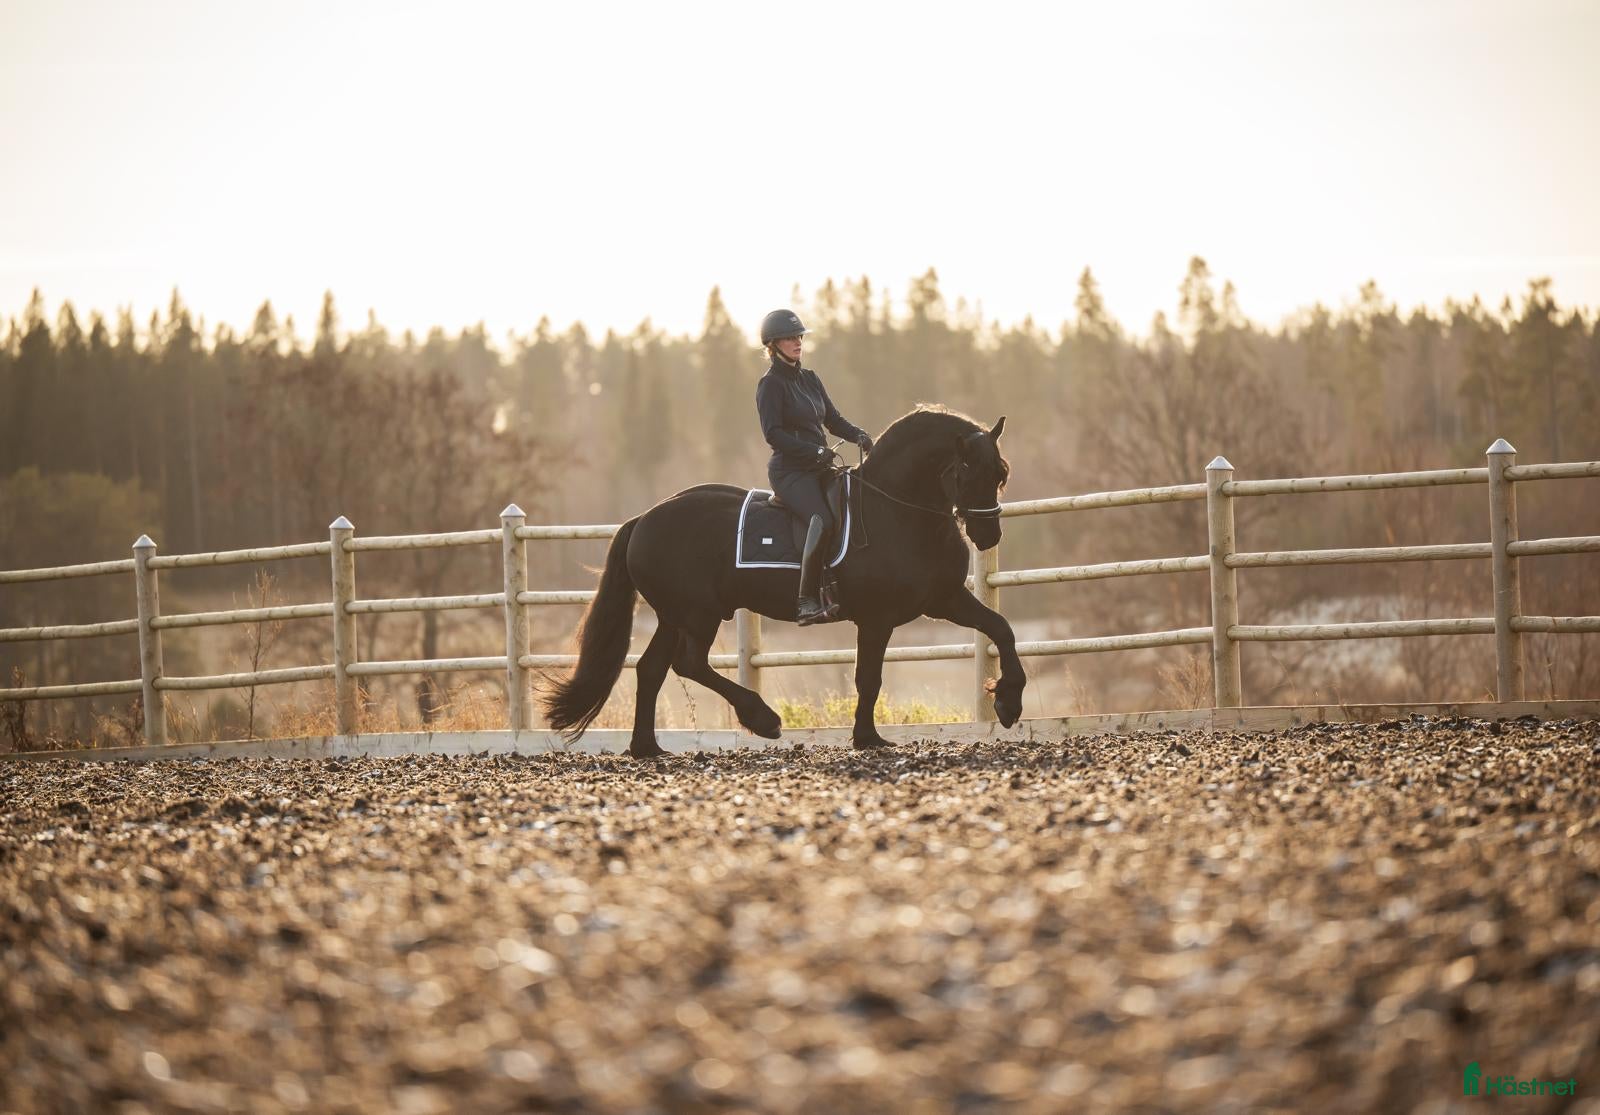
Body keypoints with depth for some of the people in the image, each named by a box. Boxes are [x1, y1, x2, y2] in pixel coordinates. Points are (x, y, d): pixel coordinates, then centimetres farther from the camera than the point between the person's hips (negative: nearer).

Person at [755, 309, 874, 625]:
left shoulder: (810, 379, 18)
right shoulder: (771, 384, -5)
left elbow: (833, 419, 19)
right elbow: (773, 433, -14)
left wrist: (858, 435, -1)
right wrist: (815, 452, -21)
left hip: (818, 468, 9)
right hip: (789, 471, -9)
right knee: (822, 519, -30)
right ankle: (807, 603, -35)